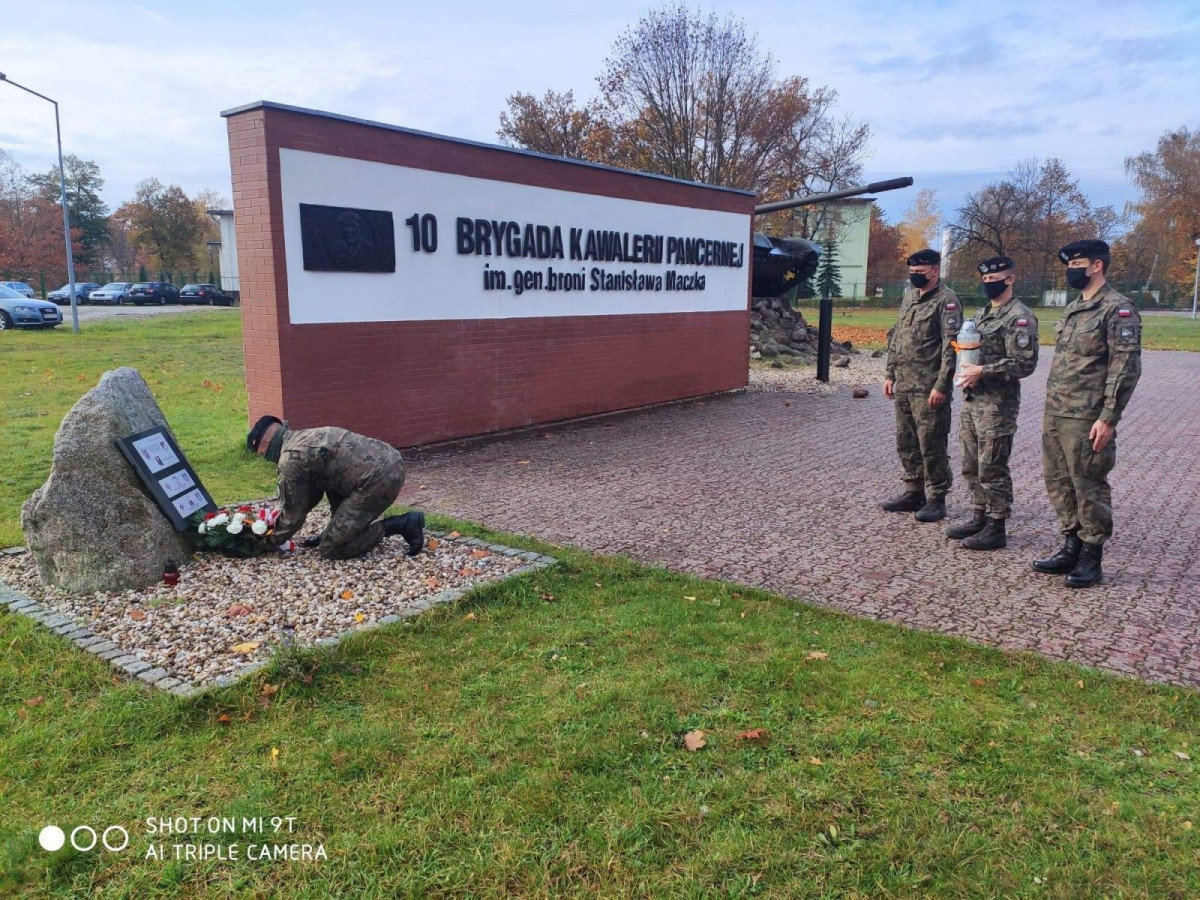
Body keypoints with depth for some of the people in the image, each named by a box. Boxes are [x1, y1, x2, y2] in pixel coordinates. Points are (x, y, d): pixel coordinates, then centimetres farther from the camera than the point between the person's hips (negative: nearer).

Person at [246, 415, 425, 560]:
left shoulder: (290, 460, -5)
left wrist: (273, 540, 21)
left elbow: (294, 514, 3)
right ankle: (337, 531, 25)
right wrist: (277, 526, 33)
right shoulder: (305, 437, 24)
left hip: (379, 479, -10)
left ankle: (402, 524, -3)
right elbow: (312, 492, 32)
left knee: (330, 548, -1)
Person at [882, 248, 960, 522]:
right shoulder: (909, 296, 15)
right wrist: (891, 374, 16)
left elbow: (951, 347, -15)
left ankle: (936, 499, 9)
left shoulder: (946, 301, -9)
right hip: (903, 386, 8)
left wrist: (941, 385, -20)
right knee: (906, 444, 13)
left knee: (932, 446, -1)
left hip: (928, 388, -8)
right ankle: (914, 492, 25)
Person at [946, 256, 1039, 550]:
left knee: (992, 468, -3)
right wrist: (964, 370, 3)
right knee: (971, 466, 15)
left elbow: (1024, 363, -19)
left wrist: (982, 371, -20)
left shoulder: (1019, 317, -12)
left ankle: (996, 528, 7)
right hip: (971, 400, 9)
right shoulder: (982, 314, 16)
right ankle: (979, 517, 27)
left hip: (997, 404, -9)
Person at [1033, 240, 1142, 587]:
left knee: (1089, 488, 1)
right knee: (1059, 482, 13)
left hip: (1087, 420, -8)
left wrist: (1108, 418, -19)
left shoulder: (1118, 310, -11)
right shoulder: (1073, 308, 15)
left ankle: (1091, 557, 13)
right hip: (1055, 415, 9)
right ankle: (1072, 546, 26)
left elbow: (1126, 368, -15)